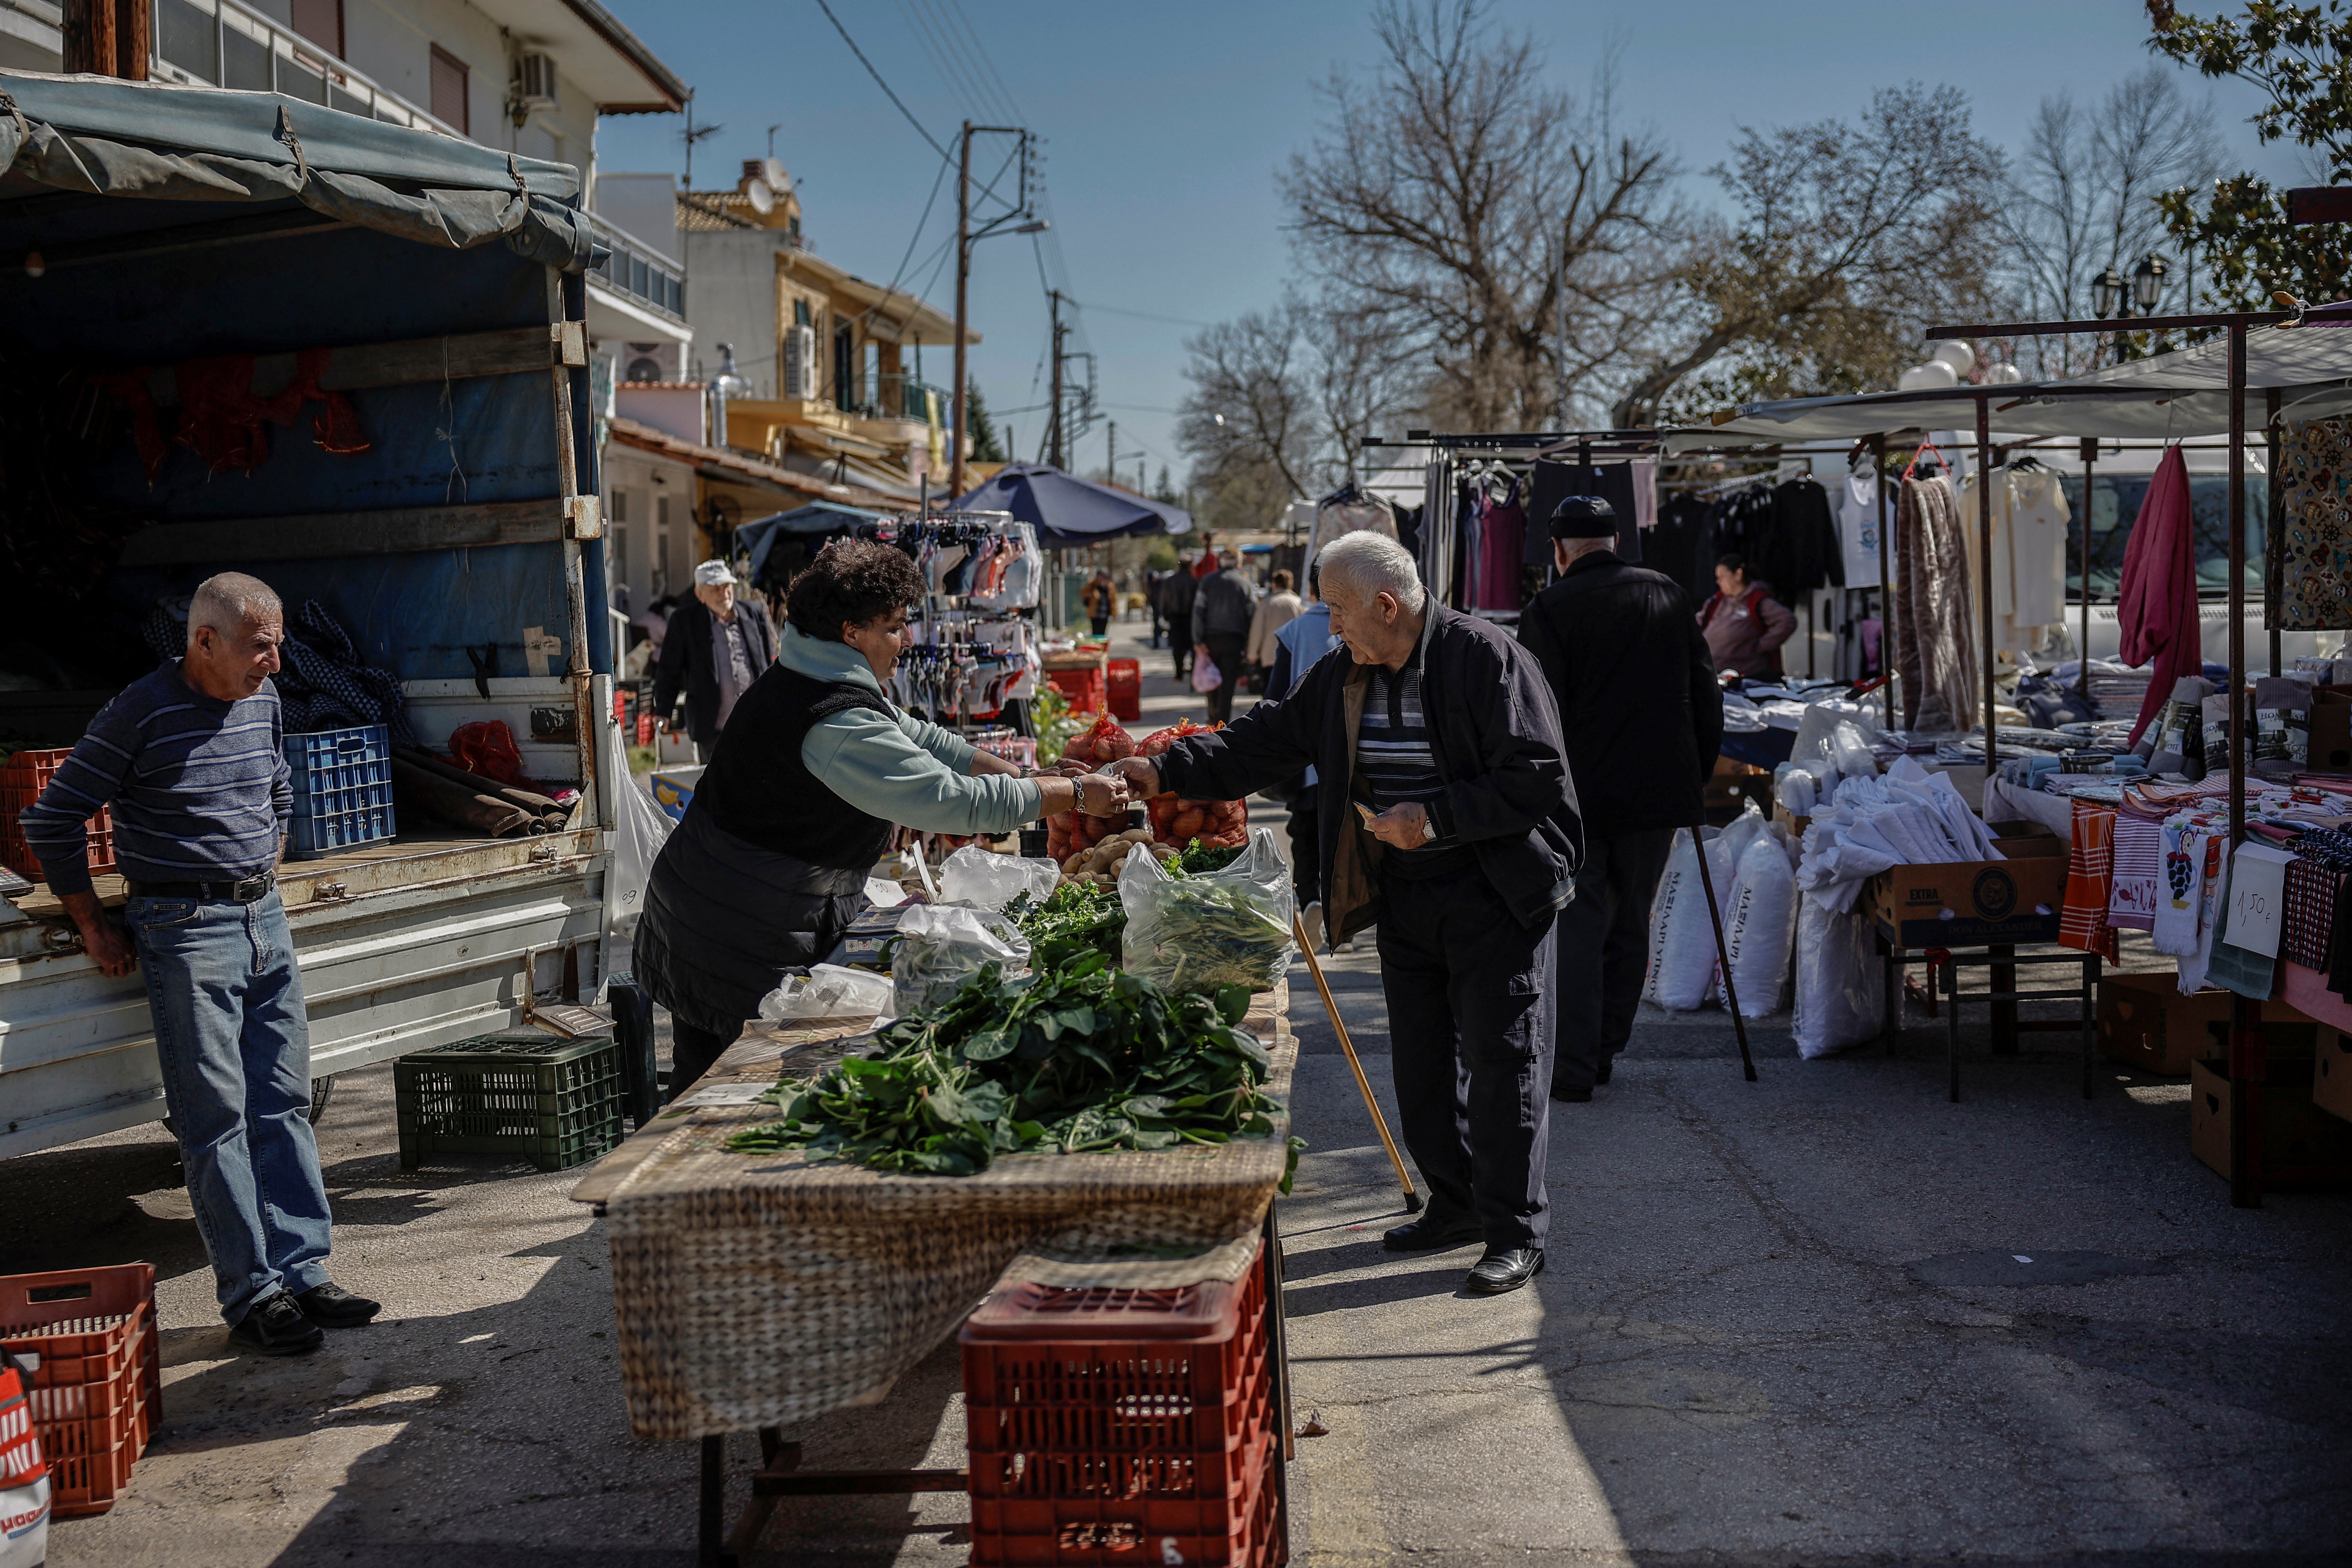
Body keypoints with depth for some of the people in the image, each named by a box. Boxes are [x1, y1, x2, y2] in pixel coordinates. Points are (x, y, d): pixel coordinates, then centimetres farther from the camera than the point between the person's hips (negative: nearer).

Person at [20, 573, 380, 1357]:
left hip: (265, 918, 7)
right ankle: (253, 1298, 3)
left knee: (285, 1106, 8)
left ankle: (304, 1274, 15)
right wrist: (94, 927, -4)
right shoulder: (141, 712, -13)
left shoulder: (262, 701, 7)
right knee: (217, 1119, -3)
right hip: (186, 932, -6)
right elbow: (52, 822, -7)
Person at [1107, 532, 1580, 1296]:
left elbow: (1535, 779, -18)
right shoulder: (1341, 676, 6)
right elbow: (1266, 740, 11)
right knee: (1420, 1059, 13)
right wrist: (1165, 769, 1)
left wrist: (1434, 818, -22)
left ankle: (1517, 1231, 7)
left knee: (1502, 1057, -2)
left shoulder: (1486, 658, -15)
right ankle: (1457, 1203, 29)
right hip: (1402, 891, 7)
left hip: (1494, 892, -7)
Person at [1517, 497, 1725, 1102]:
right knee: (1631, 925, 14)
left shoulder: (1550, 610, -8)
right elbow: (1706, 694, 11)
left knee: (1576, 928, 1)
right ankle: (1604, 1051, 21)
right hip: (1661, 791, 4)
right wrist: (1697, 777, 18)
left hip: (1580, 798, -4)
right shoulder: (1668, 594, 7)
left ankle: (1572, 1067, 0)